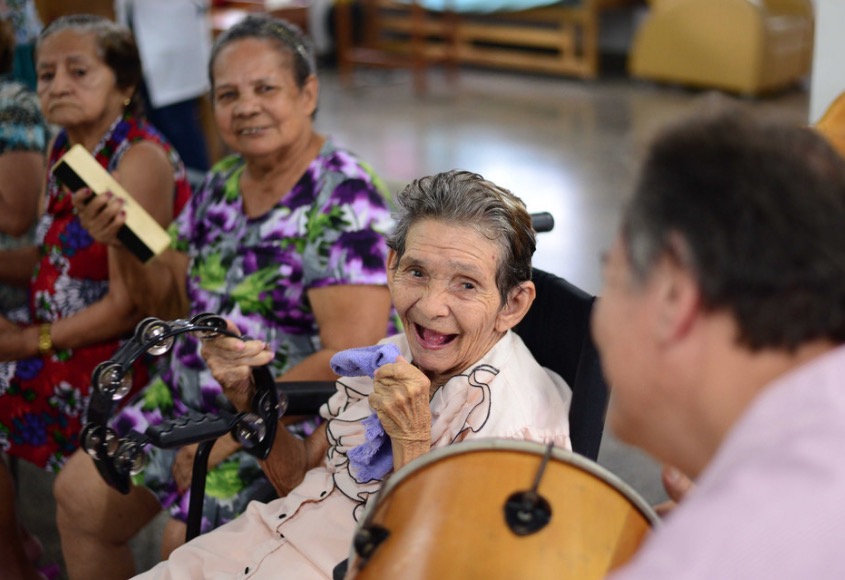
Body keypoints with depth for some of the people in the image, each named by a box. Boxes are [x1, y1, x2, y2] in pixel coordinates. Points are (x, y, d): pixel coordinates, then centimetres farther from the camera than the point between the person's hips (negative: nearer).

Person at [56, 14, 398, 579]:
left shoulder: (344, 199, -21)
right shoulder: (223, 183, 4)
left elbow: (351, 354, -28)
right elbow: (173, 304, 13)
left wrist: (232, 432, -23)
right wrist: (124, 244, -8)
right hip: (191, 398, 8)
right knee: (80, 499, 11)